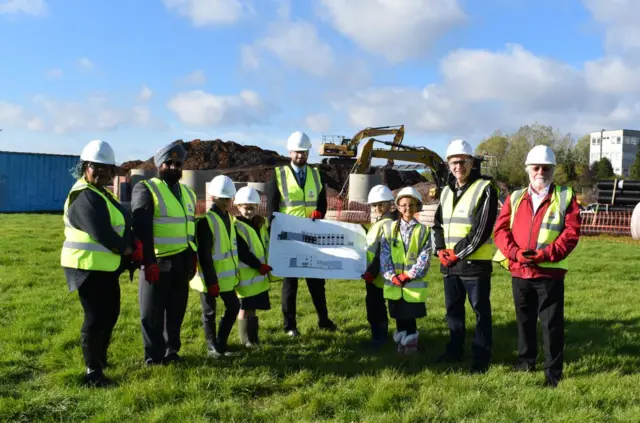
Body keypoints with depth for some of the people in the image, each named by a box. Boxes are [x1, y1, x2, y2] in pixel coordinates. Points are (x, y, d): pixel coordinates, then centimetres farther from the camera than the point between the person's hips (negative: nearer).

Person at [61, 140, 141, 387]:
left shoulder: (102, 194, 16)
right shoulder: (84, 196, -18)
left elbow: (120, 225, 13)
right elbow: (101, 234, -25)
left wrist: (135, 245, -3)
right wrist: (127, 250, -11)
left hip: (105, 267, 11)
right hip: (89, 266, -11)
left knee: (110, 313, 19)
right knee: (96, 317, -6)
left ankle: (99, 358, 36)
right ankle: (92, 372, 4)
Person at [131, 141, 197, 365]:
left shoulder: (187, 193, 17)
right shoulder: (145, 189, -5)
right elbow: (141, 229, -14)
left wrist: (193, 257, 14)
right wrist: (149, 261, -20)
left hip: (182, 262, 6)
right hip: (158, 261, -6)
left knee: (176, 309, 13)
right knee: (152, 312, 2)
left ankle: (171, 350, 26)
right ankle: (154, 356, 12)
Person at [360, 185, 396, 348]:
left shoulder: (388, 223, -16)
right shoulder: (379, 222, 16)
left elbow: (383, 252, -22)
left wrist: (372, 272, -23)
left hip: (377, 275, -10)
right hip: (372, 274, 10)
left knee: (376, 307, -4)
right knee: (373, 306, 15)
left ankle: (378, 338, 4)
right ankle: (378, 337, 24)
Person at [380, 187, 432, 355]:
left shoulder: (423, 230, 0)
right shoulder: (391, 229, 5)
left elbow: (425, 257, -6)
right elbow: (384, 255, -1)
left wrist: (409, 275, -14)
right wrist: (392, 276, -13)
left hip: (414, 283, -2)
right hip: (394, 282, 2)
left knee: (411, 316, 4)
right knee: (399, 316, 11)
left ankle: (411, 342, 18)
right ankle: (401, 342, 24)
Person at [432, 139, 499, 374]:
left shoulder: (485, 189, -8)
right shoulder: (447, 191, 14)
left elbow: (482, 228, -15)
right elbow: (438, 223, 16)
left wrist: (458, 252, -15)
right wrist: (441, 249, -1)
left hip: (475, 262, -7)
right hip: (449, 263, 7)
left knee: (481, 311, 2)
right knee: (453, 309, 16)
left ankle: (481, 357, 10)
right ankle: (455, 350, 30)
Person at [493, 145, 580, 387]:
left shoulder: (566, 197, 1)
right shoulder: (514, 198, 10)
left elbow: (571, 233, -8)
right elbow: (501, 229, 3)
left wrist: (544, 255, -17)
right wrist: (515, 252, -15)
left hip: (550, 272, -3)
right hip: (519, 272, 3)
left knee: (552, 323, 0)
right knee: (524, 320, 17)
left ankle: (553, 372, 11)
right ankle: (526, 361, 34)